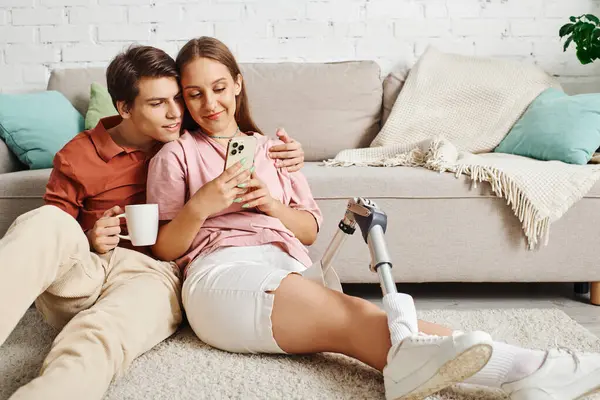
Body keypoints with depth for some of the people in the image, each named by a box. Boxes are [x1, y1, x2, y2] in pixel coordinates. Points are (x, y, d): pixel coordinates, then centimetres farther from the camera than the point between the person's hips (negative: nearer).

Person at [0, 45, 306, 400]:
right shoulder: (78, 156, 5)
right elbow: (52, 235, 12)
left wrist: (286, 157, 2)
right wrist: (86, 241, -11)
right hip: (80, 274, 1)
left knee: (97, 338, -39)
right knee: (48, 222, -33)